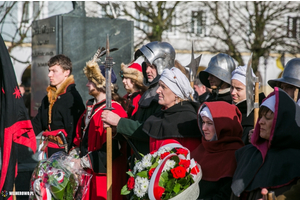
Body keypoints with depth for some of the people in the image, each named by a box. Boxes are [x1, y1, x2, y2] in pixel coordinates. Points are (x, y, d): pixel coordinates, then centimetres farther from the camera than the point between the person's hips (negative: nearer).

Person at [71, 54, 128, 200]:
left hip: (104, 173, -8)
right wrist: (73, 155, 4)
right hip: (88, 173, 8)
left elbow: (111, 150, -21)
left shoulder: (114, 111, -15)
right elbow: (81, 138, 21)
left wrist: (83, 162, -18)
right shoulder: (91, 107, 14)